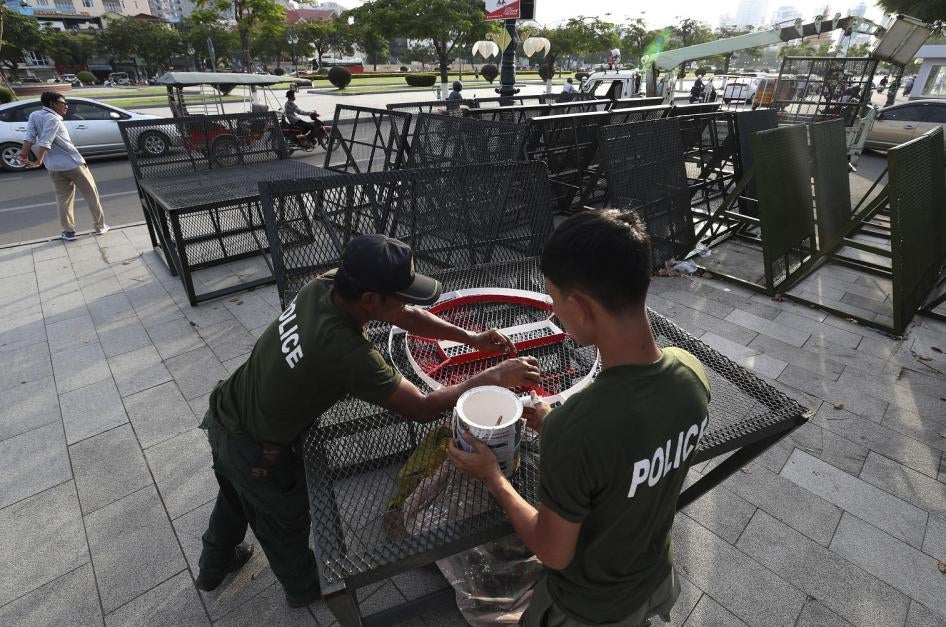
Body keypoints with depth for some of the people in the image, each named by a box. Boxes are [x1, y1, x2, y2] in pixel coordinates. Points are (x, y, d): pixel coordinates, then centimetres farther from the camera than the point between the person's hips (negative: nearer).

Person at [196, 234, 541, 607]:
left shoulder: (324, 285, -17)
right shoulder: (349, 355, -38)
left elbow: (403, 316, -6)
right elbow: (423, 409, -27)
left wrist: (471, 338, -8)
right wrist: (495, 377, -20)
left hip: (223, 414, 7)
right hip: (256, 453, -7)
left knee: (236, 499, 35)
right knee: (285, 526, 23)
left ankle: (213, 567, 65)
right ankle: (304, 588, 55)